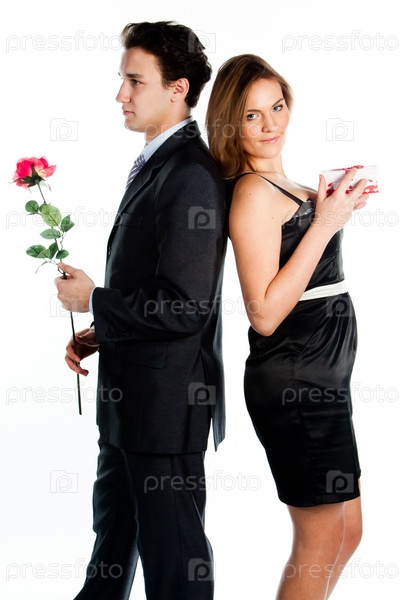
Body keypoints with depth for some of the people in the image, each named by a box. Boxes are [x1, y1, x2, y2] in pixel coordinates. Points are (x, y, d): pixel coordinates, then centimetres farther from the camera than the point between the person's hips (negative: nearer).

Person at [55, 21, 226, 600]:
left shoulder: (191, 176, -21)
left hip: (167, 402, -10)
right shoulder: (155, 163, 11)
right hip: (130, 395, 10)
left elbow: (181, 307, -25)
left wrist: (92, 300, -13)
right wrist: (99, 333, 6)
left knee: (172, 553, 7)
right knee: (113, 530, 27)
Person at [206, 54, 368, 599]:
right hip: (294, 382, -9)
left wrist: (334, 207, 11)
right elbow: (265, 313, -23)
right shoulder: (253, 192, -17)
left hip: (320, 379, 9)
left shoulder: (280, 185, 10)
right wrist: (325, 223, -21)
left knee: (345, 532, 18)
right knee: (322, 538, 3)